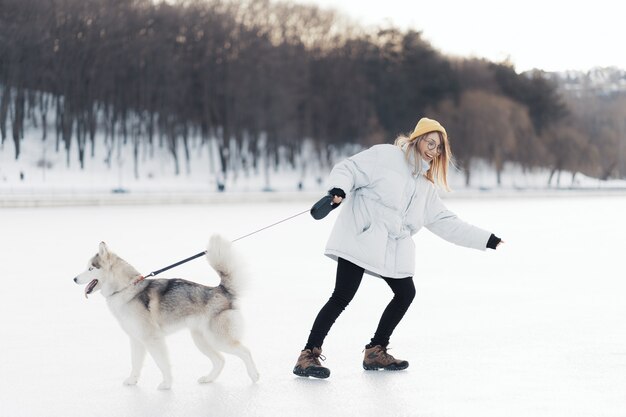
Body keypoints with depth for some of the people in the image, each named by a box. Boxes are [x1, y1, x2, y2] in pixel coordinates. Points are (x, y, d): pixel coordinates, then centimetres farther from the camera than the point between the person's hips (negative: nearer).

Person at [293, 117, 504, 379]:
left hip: (394, 249, 8)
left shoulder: (425, 186, 22)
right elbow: (348, 169, -5)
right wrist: (339, 189, -28)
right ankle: (308, 355, -11)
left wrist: (486, 240, 20)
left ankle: (376, 352, 22)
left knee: (406, 293, 7)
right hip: (361, 239, -8)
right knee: (342, 296, -14)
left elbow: (445, 222, 23)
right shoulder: (385, 156, 1)